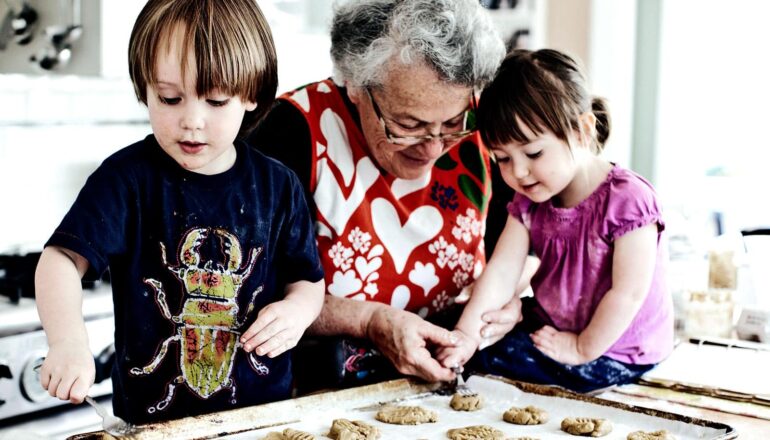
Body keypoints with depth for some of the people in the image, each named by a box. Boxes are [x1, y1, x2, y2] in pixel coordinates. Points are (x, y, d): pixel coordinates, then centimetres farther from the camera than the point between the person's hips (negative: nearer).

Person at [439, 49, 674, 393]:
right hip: (549, 325, 7)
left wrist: (583, 349, -17)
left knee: (489, 355, -17)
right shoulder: (529, 203, 0)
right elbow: (501, 270, -9)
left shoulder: (627, 200, -23)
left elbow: (628, 292, -22)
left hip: (613, 349, -7)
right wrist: (466, 332, -22)